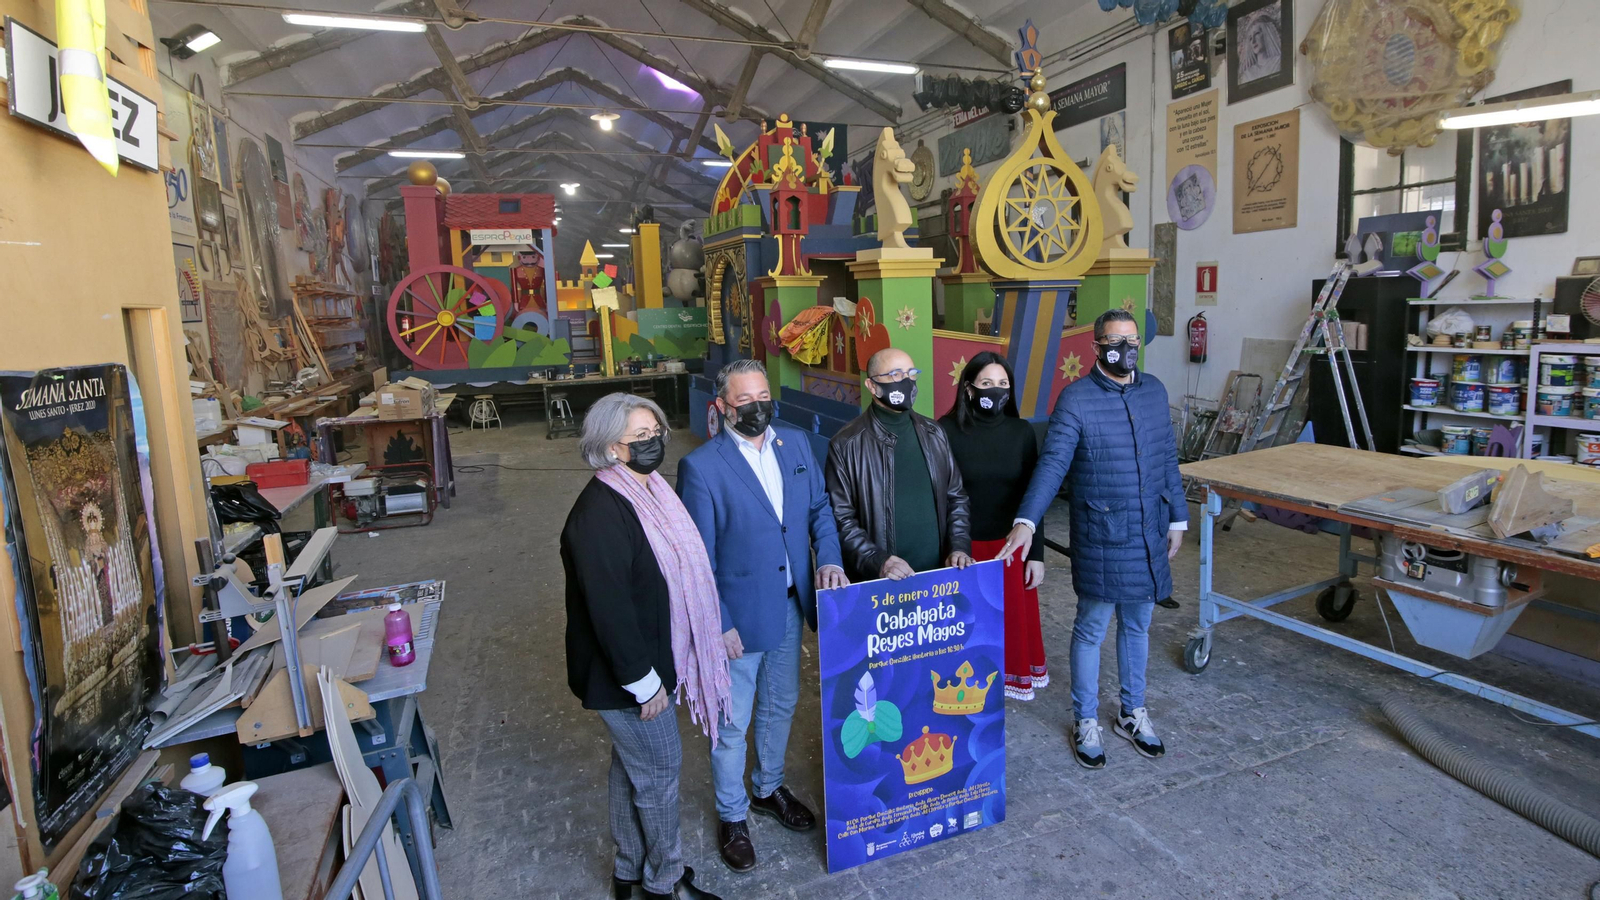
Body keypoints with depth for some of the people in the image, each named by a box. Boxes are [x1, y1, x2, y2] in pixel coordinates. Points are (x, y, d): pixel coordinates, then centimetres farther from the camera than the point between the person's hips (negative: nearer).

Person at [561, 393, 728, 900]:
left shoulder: (648, 491, 3)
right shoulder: (599, 513, -26)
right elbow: (609, 607, -26)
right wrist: (644, 681, -19)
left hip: (649, 661, 9)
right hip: (624, 676, -9)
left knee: (631, 765, 23)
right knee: (658, 771, 9)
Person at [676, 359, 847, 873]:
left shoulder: (796, 442, -1)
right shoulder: (701, 466, -18)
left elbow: (819, 506, 7)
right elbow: (698, 557, -15)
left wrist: (828, 557, -10)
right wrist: (718, 625, -15)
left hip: (790, 605, 6)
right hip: (739, 617, -5)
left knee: (780, 707, 24)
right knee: (732, 724, 13)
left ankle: (769, 789, 49)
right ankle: (731, 816, 37)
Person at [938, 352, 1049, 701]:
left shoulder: (1021, 432, -2)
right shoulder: (948, 431, -11)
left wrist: (1036, 554, 1)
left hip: (1011, 546, 3)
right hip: (965, 548, -2)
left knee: (1011, 616, 12)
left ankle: (1011, 677, 33)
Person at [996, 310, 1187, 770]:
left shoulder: (1154, 391, 6)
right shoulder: (1075, 398, -12)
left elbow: (1168, 459, 12)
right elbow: (1053, 463, -19)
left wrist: (1177, 518, 13)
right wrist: (1026, 521, -30)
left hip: (1149, 533, 5)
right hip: (1100, 537, -5)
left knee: (1137, 625, 18)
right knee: (1092, 629, 7)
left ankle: (1132, 713, 36)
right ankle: (1086, 721, 24)